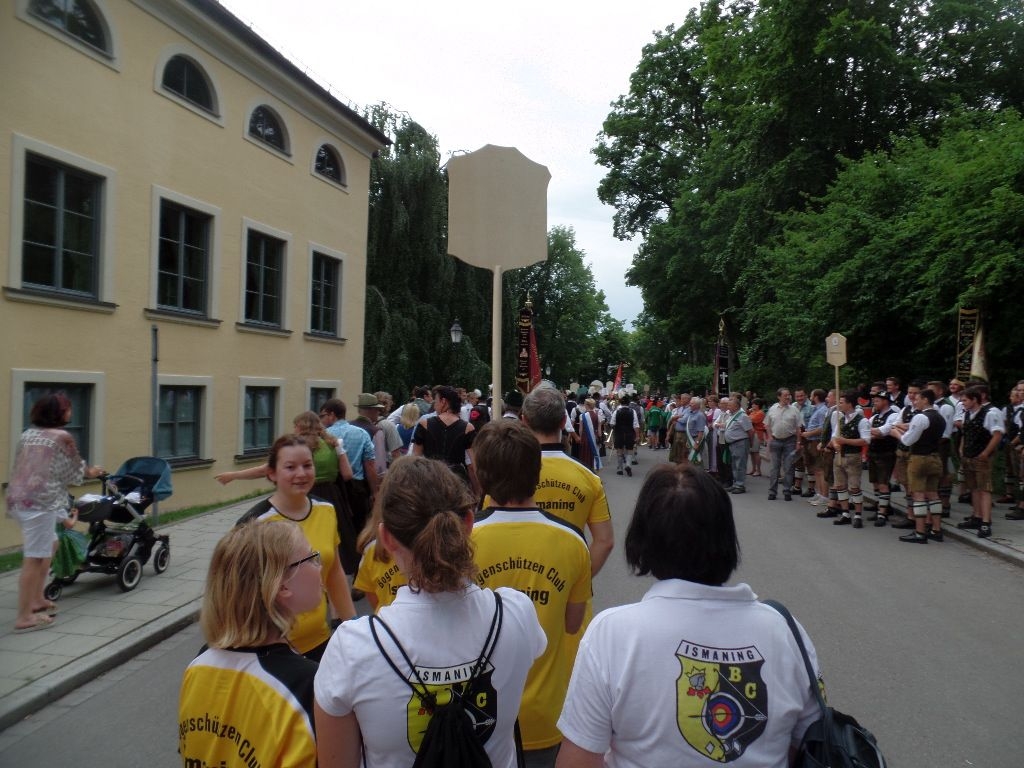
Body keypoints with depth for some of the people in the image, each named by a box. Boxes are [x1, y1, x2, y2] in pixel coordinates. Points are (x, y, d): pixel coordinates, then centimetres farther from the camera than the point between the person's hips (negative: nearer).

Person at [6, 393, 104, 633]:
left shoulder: (27, 434, 15)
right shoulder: (62, 437, -5)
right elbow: (75, 470, 6)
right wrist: (91, 472, 27)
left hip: (18, 499, 9)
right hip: (40, 502, -9)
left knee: (49, 546, 23)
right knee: (34, 558, -4)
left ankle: (37, 600, 30)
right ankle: (24, 617, -1)